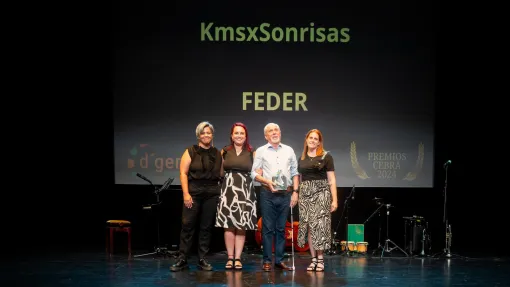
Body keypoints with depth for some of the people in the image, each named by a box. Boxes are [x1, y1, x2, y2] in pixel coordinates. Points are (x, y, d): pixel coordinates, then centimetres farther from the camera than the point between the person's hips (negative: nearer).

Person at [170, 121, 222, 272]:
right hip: (193, 192, -3)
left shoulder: (217, 153, 10)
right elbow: (183, 173, -5)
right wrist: (186, 193, -13)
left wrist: (222, 193, 1)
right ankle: (182, 259, 4)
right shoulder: (190, 151, 1)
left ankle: (202, 259, 12)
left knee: (206, 227, 5)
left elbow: (221, 174, 10)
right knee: (188, 225, -3)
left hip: (212, 193, 3)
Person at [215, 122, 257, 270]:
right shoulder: (224, 151, 8)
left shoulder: (252, 152, 7)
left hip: (245, 190, 0)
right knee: (228, 225, -3)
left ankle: (238, 258, 7)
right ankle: (230, 258, 5)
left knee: (242, 226, 1)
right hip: (228, 189, 0)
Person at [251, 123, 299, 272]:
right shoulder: (261, 151, 4)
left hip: (285, 194, 2)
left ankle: (279, 260, 13)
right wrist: (267, 181, -16)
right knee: (268, 228, -1)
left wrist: (295, 191, 3)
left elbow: (295, 172, 12)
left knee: (281, 228, 7)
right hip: (268, 194, -2)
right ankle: (267, 261, 5)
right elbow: (254, 173, 0)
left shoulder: (289, 150, 11)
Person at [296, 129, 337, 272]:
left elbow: (331, 179, -2)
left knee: (319, 225, -8)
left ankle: (320, 259, 0)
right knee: (308, 226, 2)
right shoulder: (301, 158, 13)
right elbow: (300, 179, 15)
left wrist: (334, 199, -8)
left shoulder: (326, 156, 0)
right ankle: (313, 259, 8)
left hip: (321, 193, -4)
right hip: (305, 193, 4)